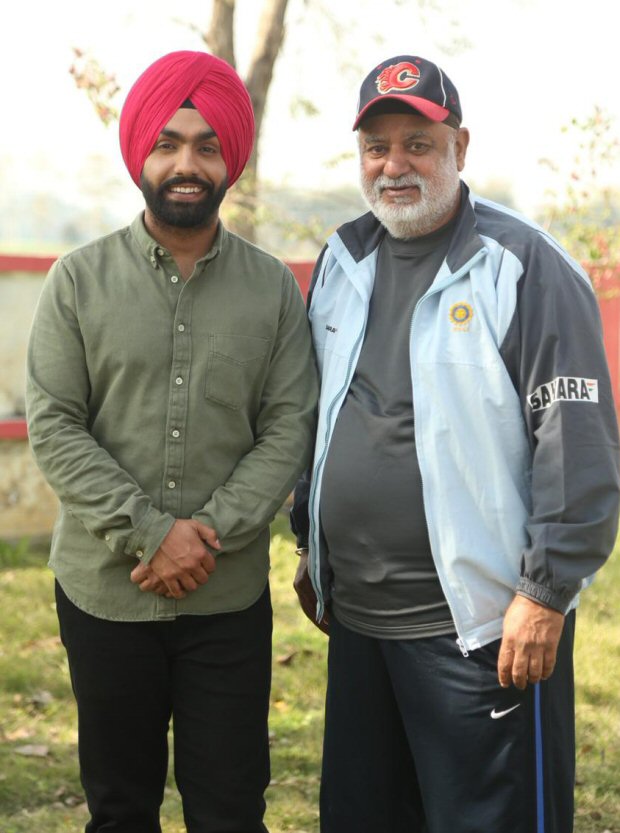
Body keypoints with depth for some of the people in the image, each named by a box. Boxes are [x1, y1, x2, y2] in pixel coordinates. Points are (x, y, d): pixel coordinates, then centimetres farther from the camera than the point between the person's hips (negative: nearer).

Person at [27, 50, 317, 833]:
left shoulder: (273, 288, 2)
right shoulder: (80, 280, -2)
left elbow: (288, 431, -2)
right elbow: (53, 426, -7)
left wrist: (207, 535, -14)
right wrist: (149, 535, -16)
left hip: (229, 599, 1)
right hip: (104, 594, 0)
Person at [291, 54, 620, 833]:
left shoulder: (524, 267, -12)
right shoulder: (341, 260, 10)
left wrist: (548, 593, -17)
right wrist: (310, 547, 19)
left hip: (479, 623, -7)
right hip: (356, 615, 7)